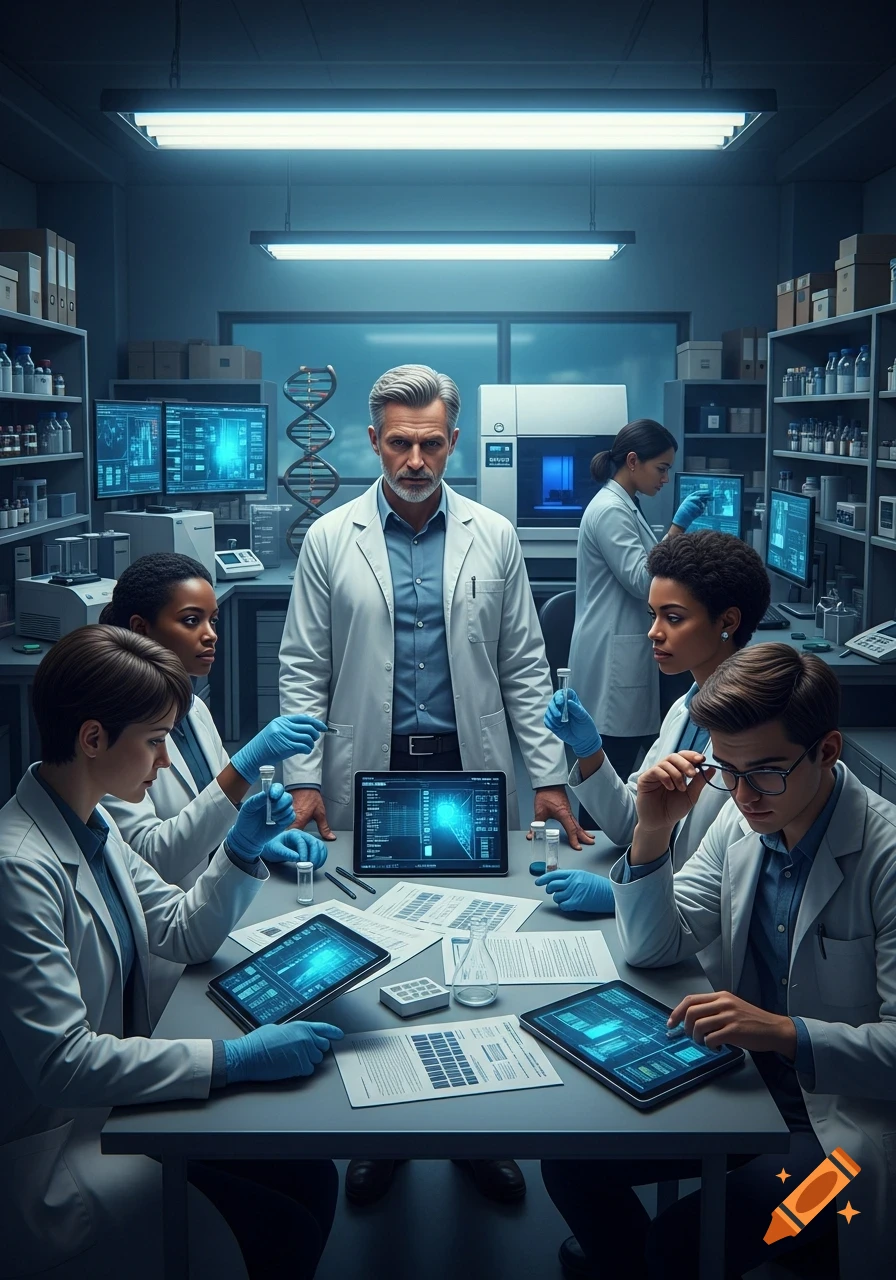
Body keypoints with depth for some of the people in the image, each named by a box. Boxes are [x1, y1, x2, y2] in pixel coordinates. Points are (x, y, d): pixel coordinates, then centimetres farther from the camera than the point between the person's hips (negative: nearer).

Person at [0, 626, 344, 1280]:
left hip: (110, 1098, 9)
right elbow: (60, 1062, -28)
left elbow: (185, 935, 13)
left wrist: (243, 851, -4)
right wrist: (234, 1058, -29)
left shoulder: (93, 826, 4)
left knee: (311, 1176, -3)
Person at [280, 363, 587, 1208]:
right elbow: (303, 669, 1)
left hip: (471, 773, 1)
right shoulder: (329, 540, 1)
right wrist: (303, 777, -6)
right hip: (368, 774, 0)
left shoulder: (494, 537, 3)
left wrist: (550, 774, 1)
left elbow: (524, 667, 5)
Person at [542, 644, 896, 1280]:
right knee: (570, 1159, -2)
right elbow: (652, 947, 2)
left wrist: (787, 1033, -36)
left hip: (843, 1122, -6)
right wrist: (654, 831, -13)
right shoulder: (742, 821, -3)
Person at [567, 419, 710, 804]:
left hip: (625, 654, 10)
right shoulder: (610, 510, -14)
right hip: (612, 660, -10)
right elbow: (641, 581, -19)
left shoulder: (623, 506, 16)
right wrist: (678, 526, -22)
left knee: (610, 780, 11)